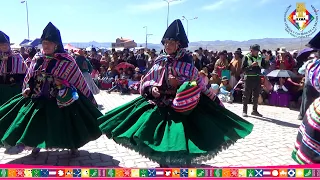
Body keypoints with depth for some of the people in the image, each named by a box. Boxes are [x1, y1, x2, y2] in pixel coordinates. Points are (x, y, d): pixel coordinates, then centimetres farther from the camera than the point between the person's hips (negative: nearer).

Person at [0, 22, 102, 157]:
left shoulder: (66, 60, -11)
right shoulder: (37, 60, 3)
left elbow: (78, 79, -5)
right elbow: (30, 78, 16)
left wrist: (87, 97, -3)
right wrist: (27, 89, 0)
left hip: (61, 99, -4)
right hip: (39, 98, 4)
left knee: (66, 123, 4)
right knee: (37, 123, 12)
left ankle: (73, 147, 26)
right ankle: (37, 145, 37)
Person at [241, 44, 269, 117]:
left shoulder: (260, 58, 9)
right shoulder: (246, 57, -4)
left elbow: (266, 67, 5)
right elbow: (243, 69, -10)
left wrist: (267, 61, -11)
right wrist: (251, 65, -20)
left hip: (257, 78, 5)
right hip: (249, 78, -5)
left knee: (256, 95, 11)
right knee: (246, 95, 0)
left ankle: (255, 110, 21)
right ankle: (244, 111, 7)